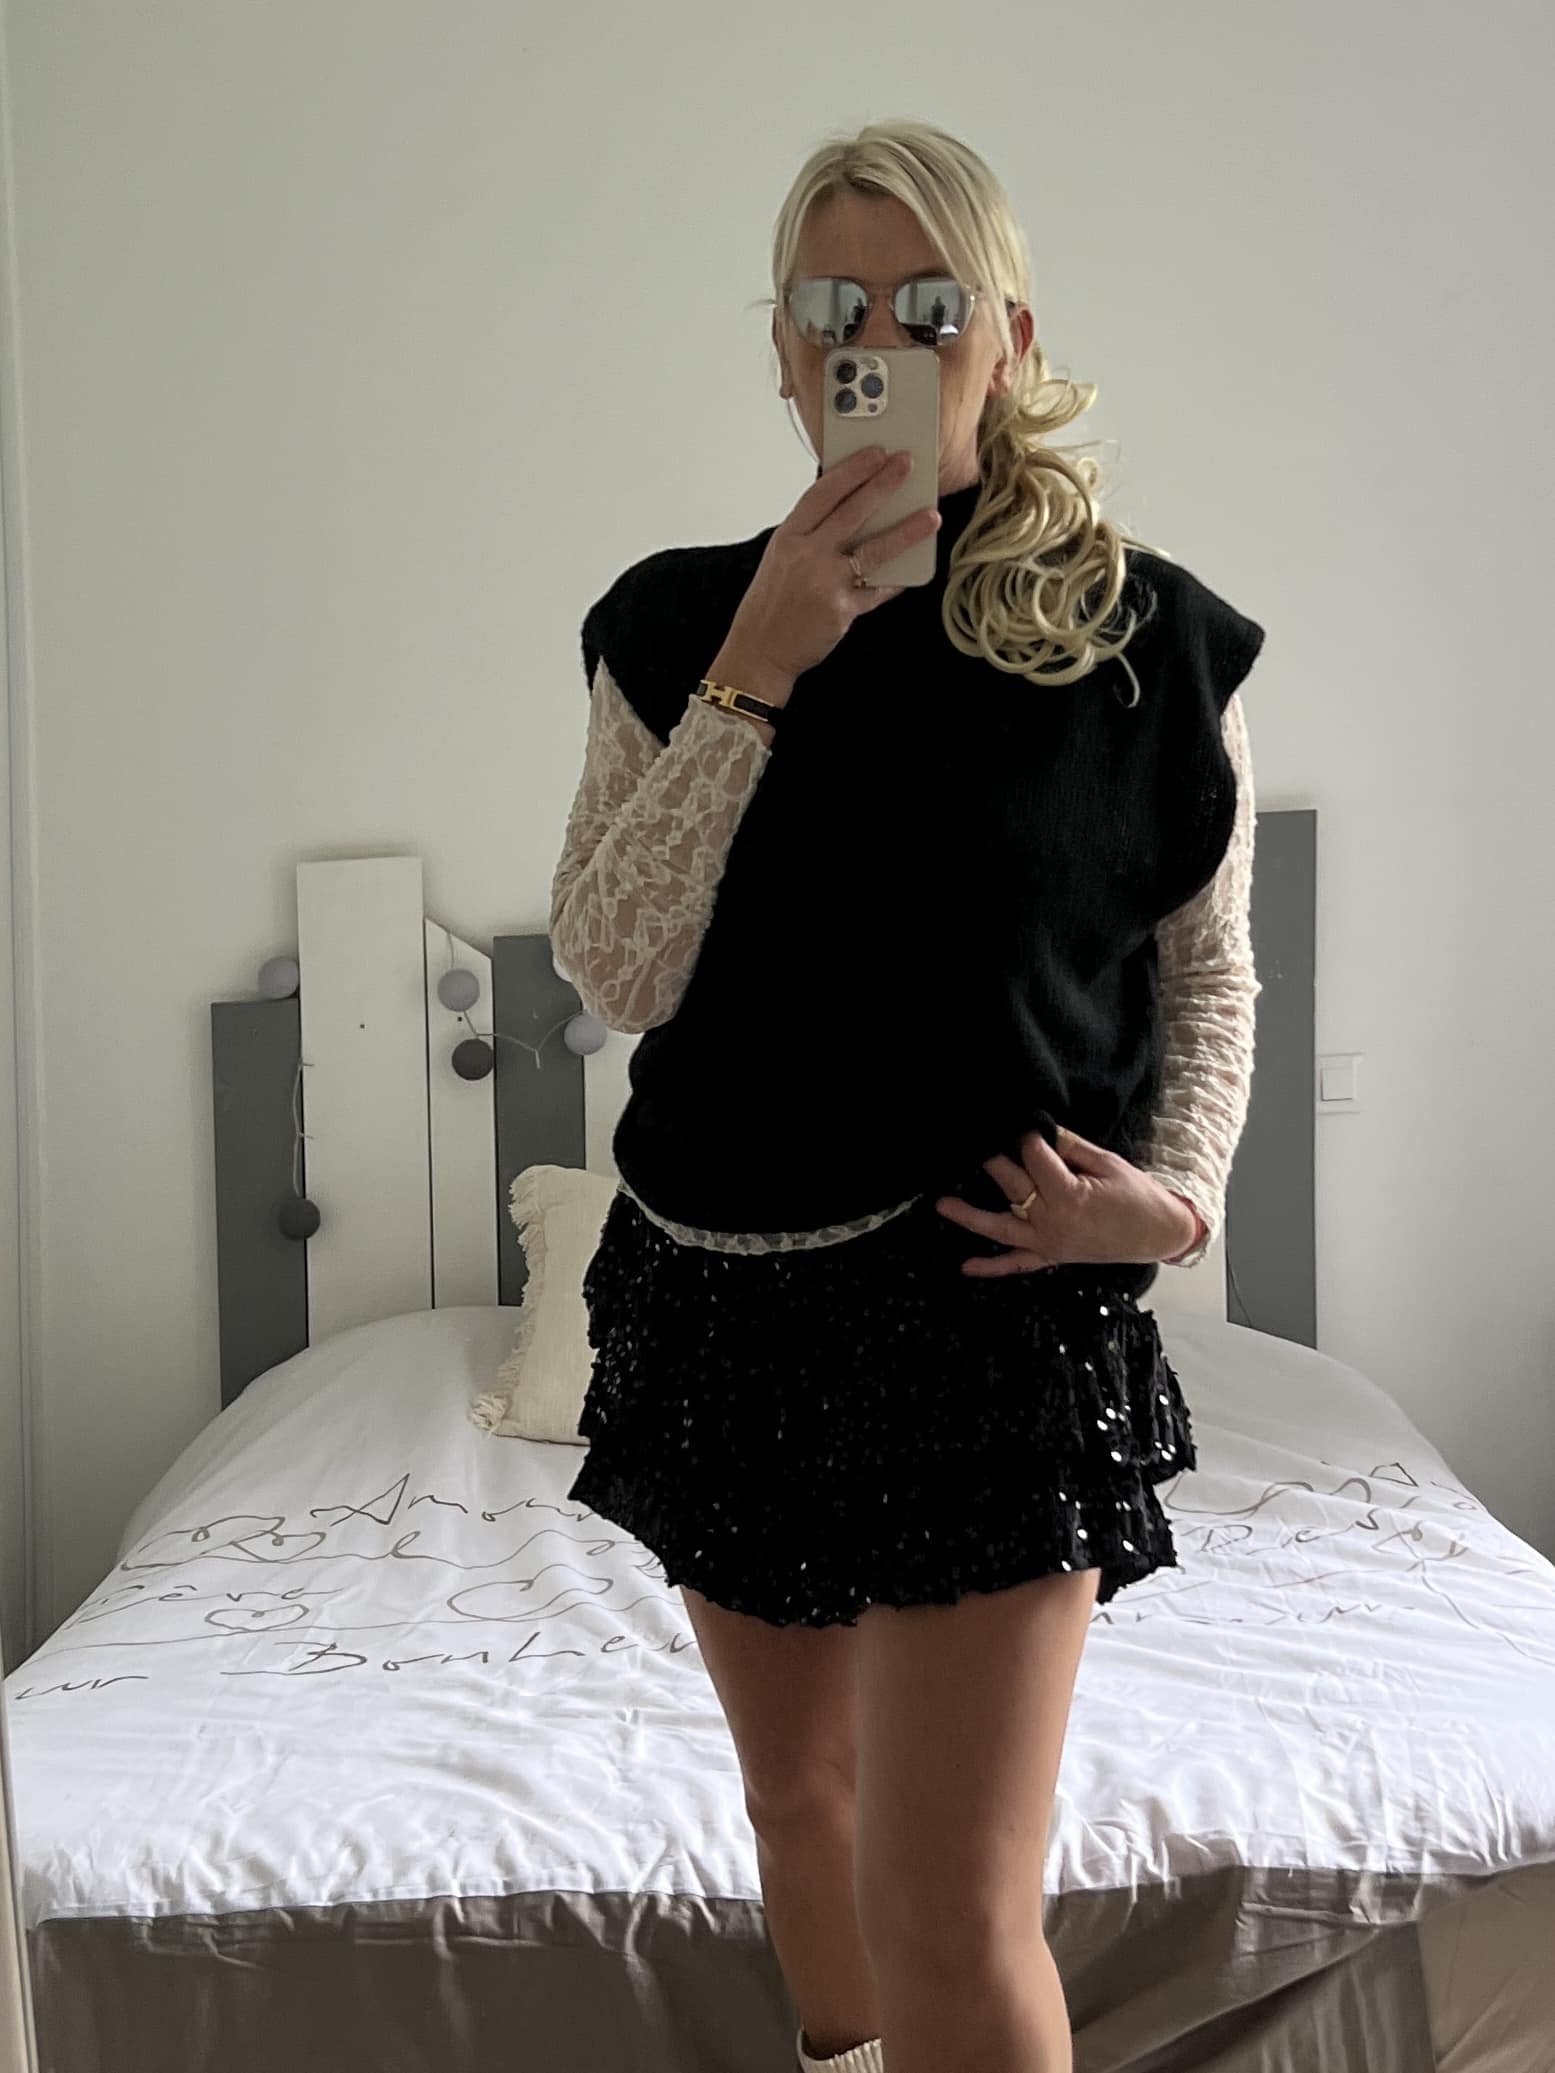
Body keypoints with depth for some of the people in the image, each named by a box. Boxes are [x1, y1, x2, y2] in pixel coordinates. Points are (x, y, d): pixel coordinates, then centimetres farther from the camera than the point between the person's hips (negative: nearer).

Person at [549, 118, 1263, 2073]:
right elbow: (615, 974, -10)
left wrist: (1177, 1194, -12)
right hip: (721, 1288, 4)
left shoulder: (1139, 634, -3)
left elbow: (1209, 971, 5)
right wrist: (756, 673, -16)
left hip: (993, 1297, -3)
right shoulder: (681, 620, 1)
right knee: (799, 1792, 23)